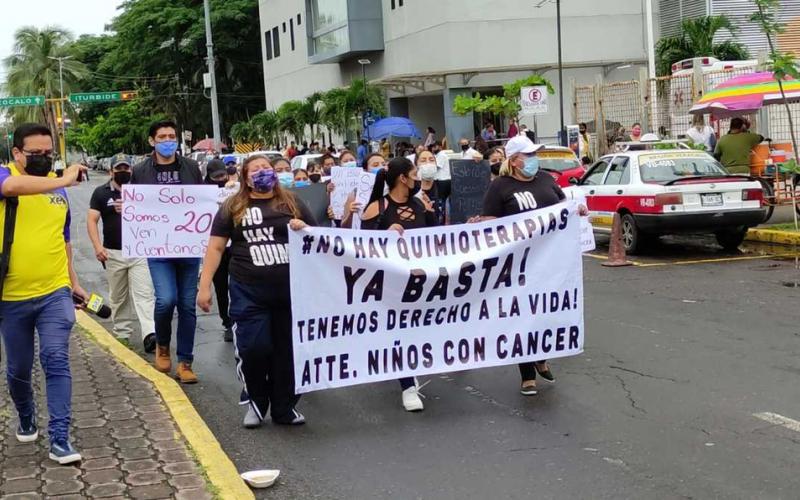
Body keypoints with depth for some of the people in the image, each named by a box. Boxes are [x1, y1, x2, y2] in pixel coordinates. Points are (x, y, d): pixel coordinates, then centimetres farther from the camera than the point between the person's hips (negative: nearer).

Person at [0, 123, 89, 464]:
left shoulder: (58, 187, 8)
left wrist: (74, 282, 20)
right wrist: (63, 180, -33)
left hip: (55, 293, 2)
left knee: (56, 363, -9)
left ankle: (59, 441, -7)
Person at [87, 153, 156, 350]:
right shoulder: (101, 193, 3)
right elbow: (92, 220, -1)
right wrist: (98, 246, -13)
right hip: (113, 253, 1)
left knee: (144, 294, -10)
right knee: (118, 297, 10)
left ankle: (149, 334, -19)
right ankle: (122, 333, 20)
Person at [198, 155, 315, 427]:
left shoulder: (292, 203, 9)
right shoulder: (232, 207, 5)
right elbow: (215, 247, 3)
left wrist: (305, 229, -8)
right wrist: (205, 286, -3)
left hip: (290, 290, 2)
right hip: (249, 292, -1)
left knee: (287, 350, 7)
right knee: (252, 349, -6)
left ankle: (284, 408, 23)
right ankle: (257, 401, 20)